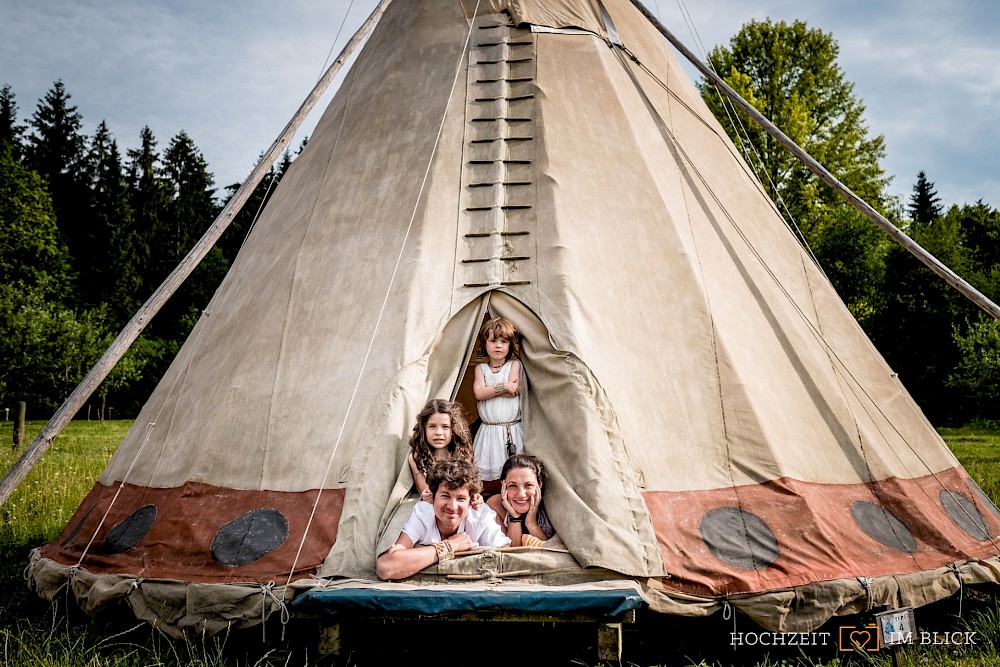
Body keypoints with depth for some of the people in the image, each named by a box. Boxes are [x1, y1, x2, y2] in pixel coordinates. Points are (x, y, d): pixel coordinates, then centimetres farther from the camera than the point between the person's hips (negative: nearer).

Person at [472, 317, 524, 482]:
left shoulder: (514, 364, 4)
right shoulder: (481, 368, 8)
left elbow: (513, 391, -10)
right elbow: (479, 393, -8)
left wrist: (489, 389, -6)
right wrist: (503, 387, -14)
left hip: (512, 430, -1)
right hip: (489, 430, 1)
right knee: (489, 471, 0)